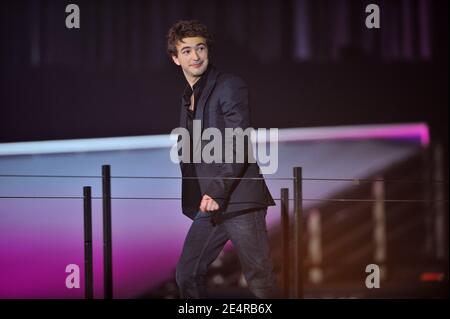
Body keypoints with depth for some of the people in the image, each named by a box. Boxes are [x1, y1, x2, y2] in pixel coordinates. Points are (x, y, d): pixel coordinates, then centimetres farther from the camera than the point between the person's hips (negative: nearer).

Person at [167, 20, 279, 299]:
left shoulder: (230, 87, -6)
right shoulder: (189, 97, 19)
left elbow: (239, 147, -15)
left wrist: (217, 192, -21)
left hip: (239, 200, -8)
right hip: (209, 205, 8)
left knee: (260, 281, -6)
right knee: (187, 275, 7)